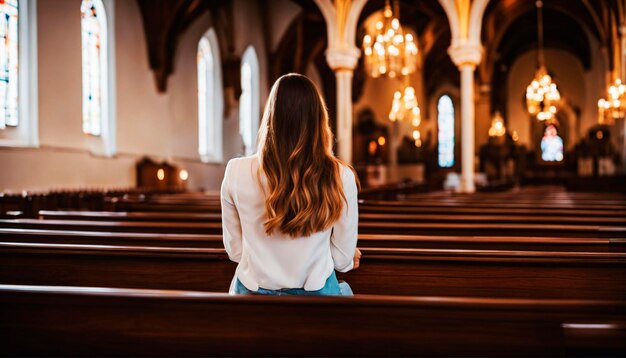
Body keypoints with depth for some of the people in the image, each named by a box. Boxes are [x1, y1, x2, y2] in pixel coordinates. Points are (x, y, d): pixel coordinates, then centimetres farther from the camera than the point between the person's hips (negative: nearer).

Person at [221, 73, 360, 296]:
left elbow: (235, 250, -1)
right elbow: (344, 260, -5)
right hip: (315, 294, -1)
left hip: (252, 294, 1)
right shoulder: (340, 177, -15)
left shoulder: (236, 172, -12)